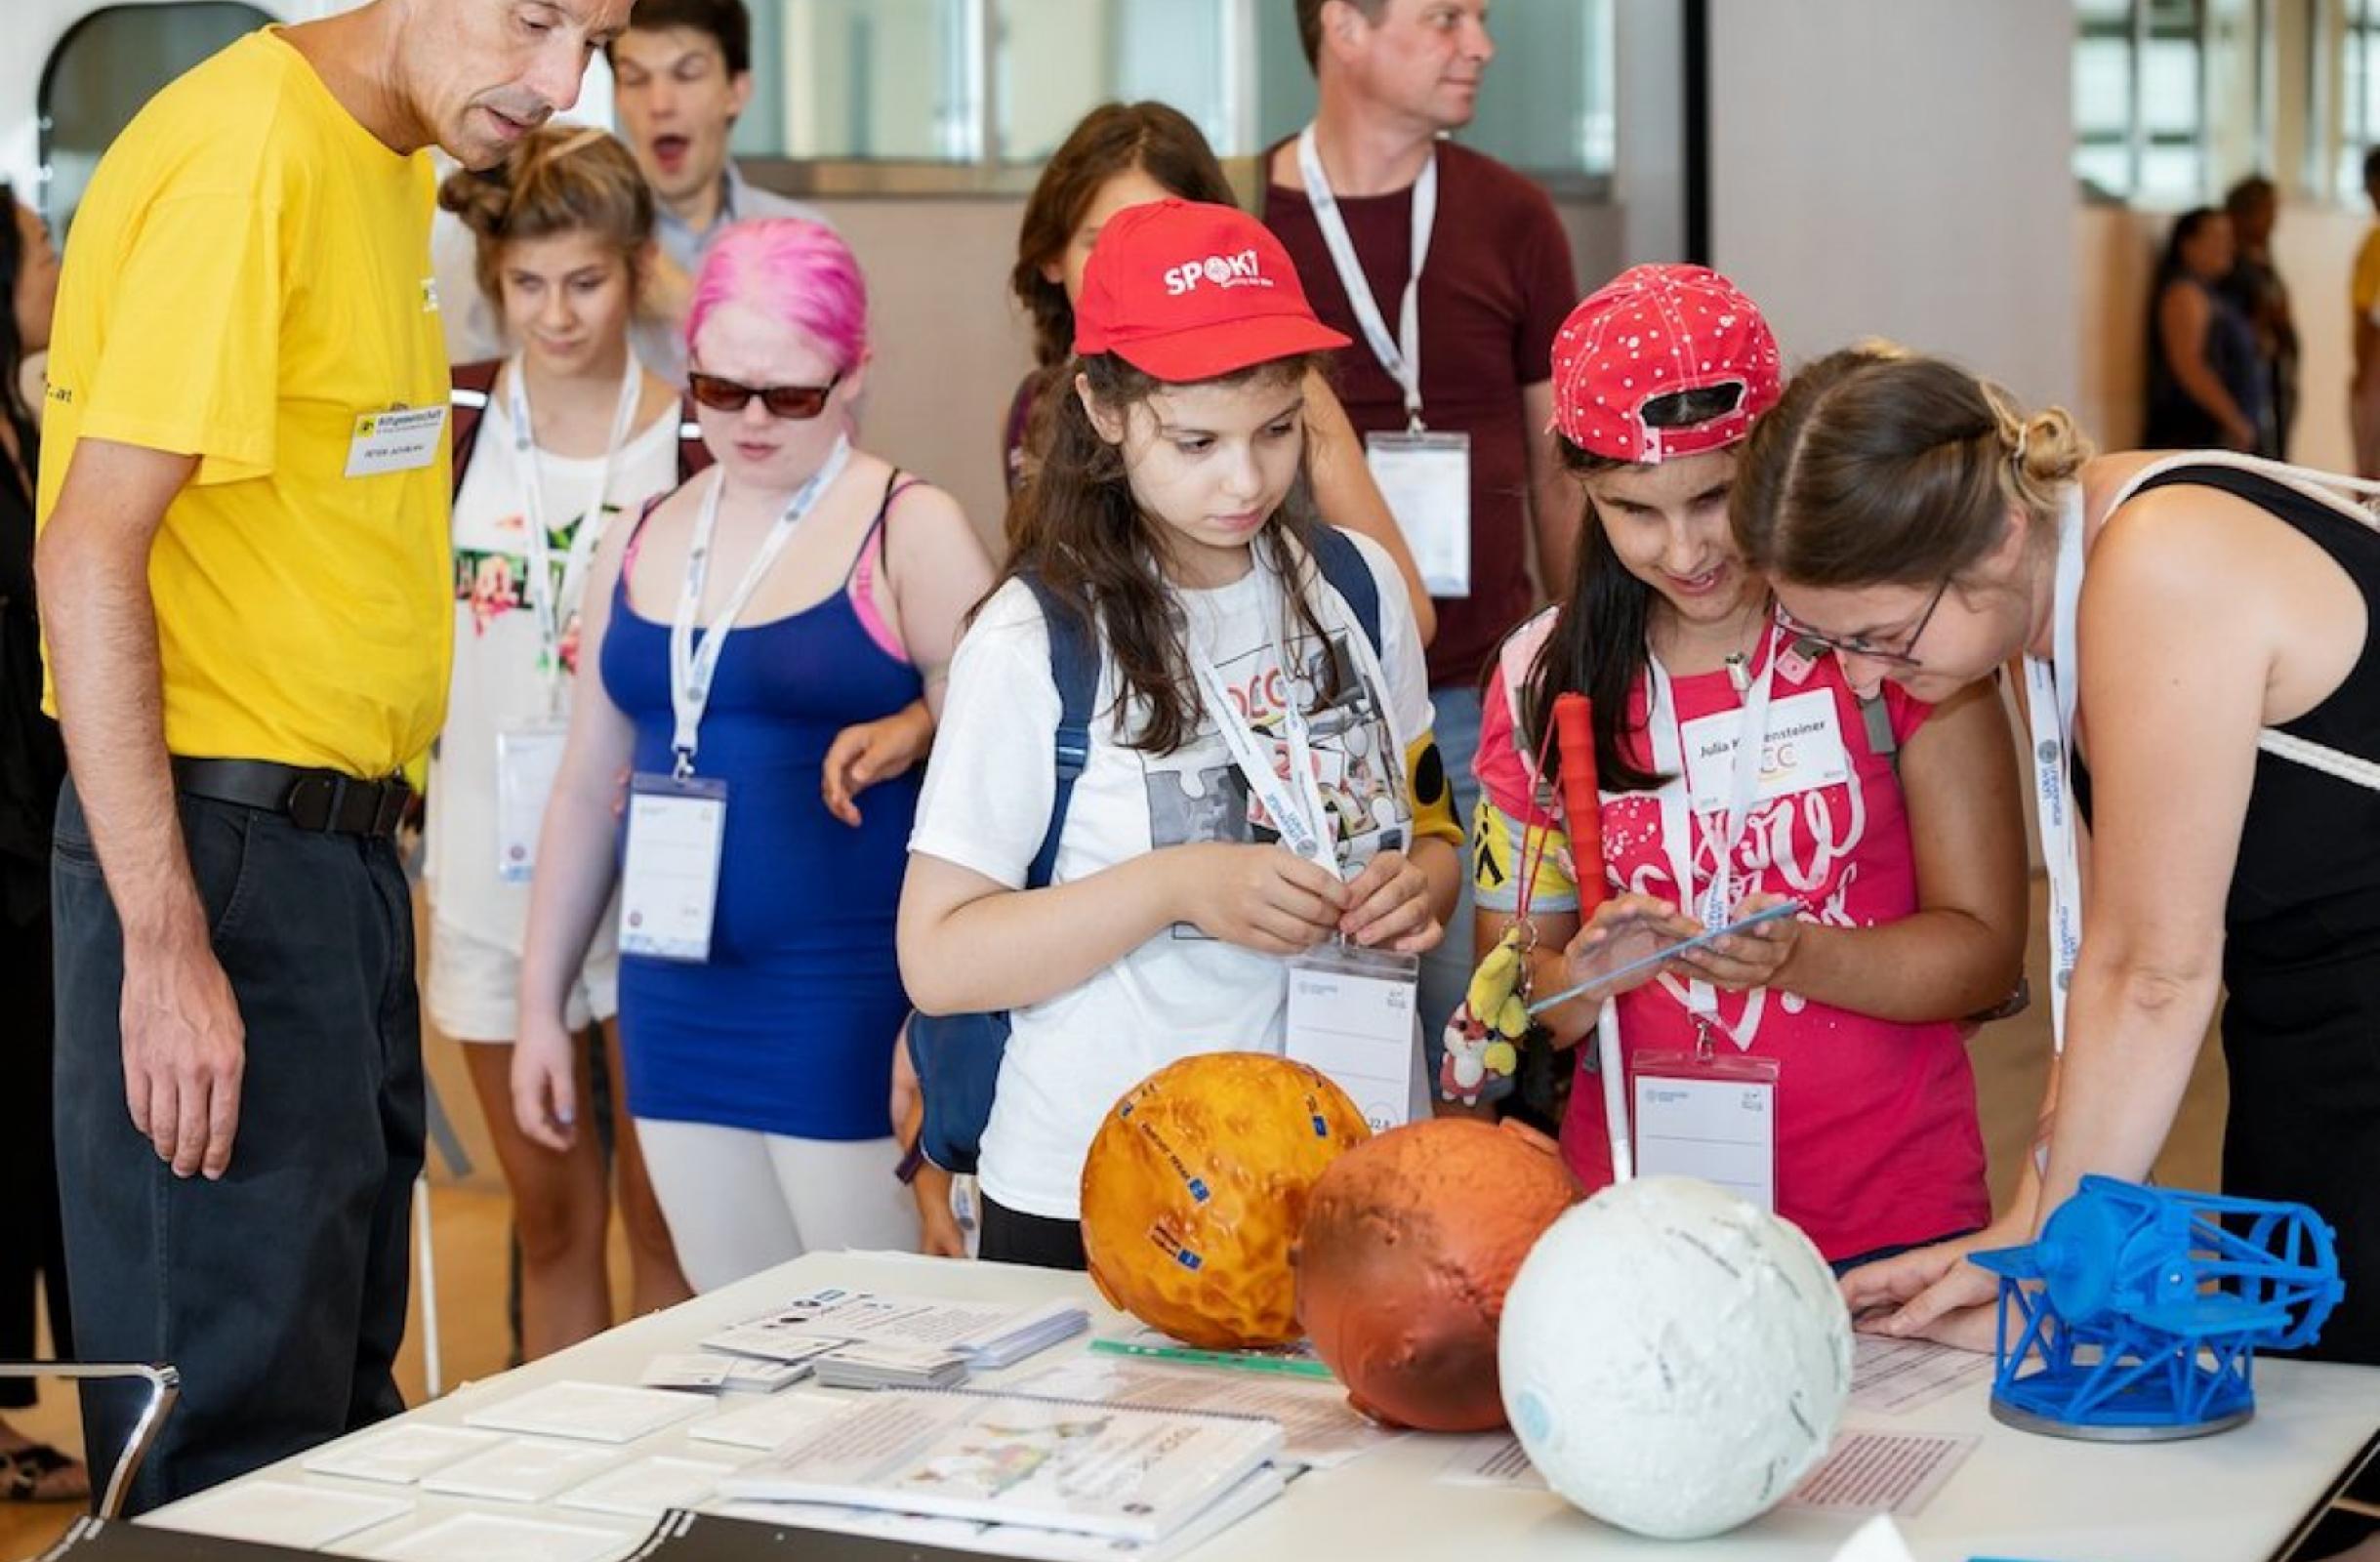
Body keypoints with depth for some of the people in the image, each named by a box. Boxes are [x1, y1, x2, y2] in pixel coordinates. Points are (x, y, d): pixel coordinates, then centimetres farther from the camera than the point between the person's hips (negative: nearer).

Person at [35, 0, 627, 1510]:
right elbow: (89, 553, -20)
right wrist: (166, 944, -23)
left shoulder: (395, 161, 11)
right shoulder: (245, 151, -16)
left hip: (339, 841, 9)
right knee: (241, 1434, -3)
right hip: (220, 845, -9)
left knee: (340, 1391, 17)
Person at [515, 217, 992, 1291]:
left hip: (850, 1004, -5)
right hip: (678, 994, 5)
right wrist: (541, 1002, 18)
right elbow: (586, 788, 18)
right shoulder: (639, 546, 12)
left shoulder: (909, 533, -4)